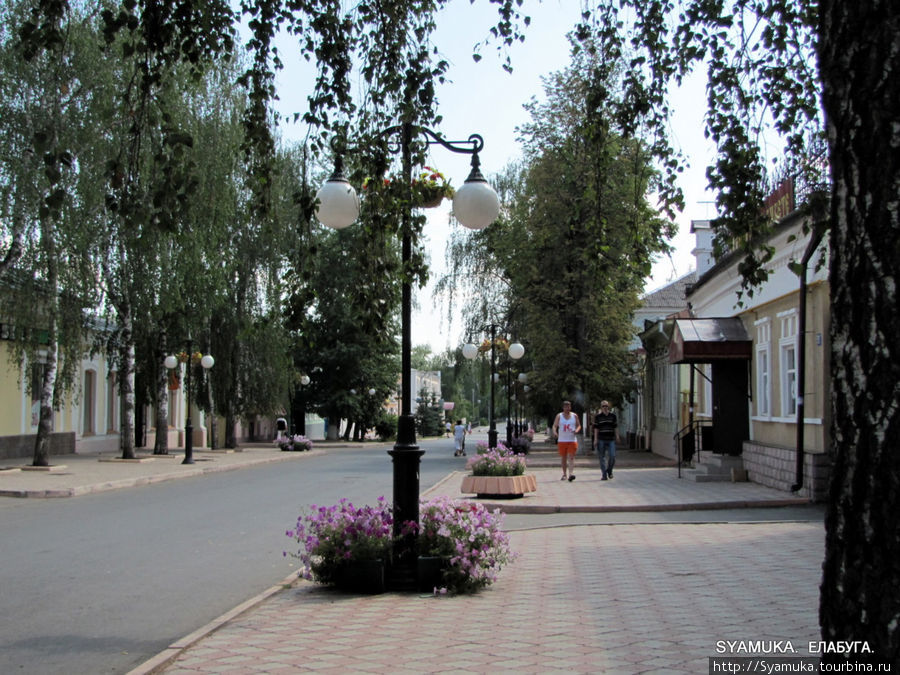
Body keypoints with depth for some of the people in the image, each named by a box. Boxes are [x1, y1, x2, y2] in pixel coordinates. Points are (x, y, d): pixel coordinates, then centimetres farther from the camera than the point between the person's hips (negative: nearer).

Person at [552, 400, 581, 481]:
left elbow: (579, 425, 12)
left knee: (571, 457, -12)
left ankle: (570, 473, -23)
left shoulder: (574, 416, 7)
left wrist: (576, 430, -10)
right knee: (563, 458, 7)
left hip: (572, 440, -1)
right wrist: (554, 432, -21)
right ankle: (564, 474, 18)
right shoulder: (559, 416, 5)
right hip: (562, 440, 1)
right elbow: (554, 425, 0)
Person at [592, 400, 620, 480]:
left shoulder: (613, 416, 7)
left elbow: (615, 427, 10)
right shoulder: (597, 416, 2)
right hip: (601, 440, -1)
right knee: (602, 458, 0)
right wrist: (595, 439, -5)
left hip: (611, 439, 1)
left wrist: (617, 437, 6)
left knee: (612, 456, -7)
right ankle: (604, 475, 5)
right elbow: (596, 428, 0)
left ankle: (609, 471, 18)